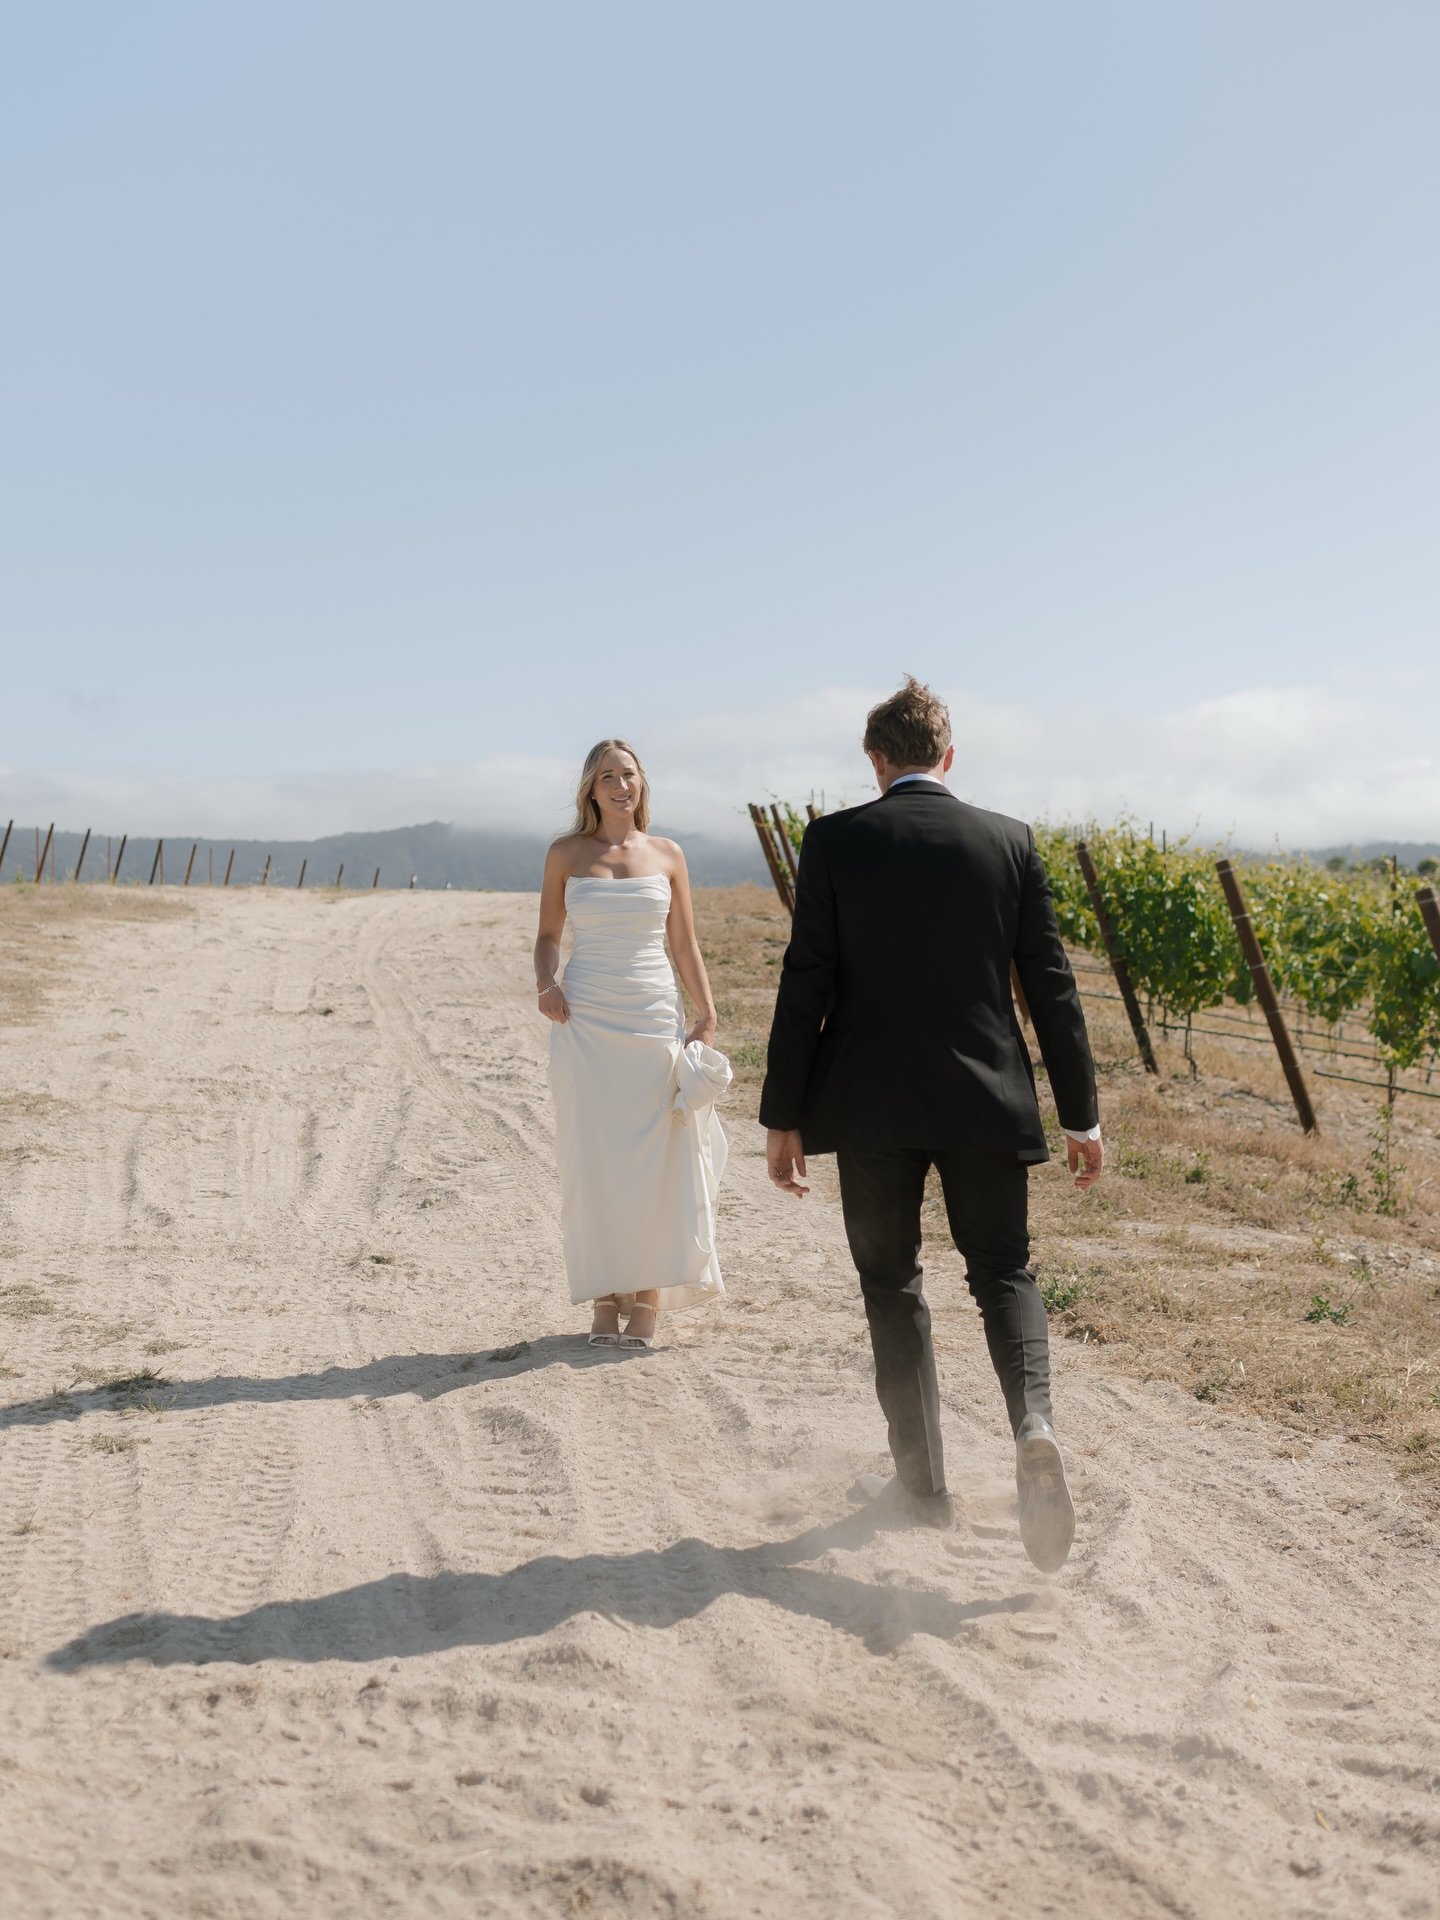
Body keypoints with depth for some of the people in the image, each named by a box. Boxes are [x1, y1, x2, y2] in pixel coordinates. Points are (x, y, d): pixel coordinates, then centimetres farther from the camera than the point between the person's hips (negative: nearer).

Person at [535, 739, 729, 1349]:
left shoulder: (667, 855, 7)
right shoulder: (565, 854, 5)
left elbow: (685, 943, 9)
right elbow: (548, 934, 12)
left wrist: (707, 1017, 2)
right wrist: (545, 982, -7)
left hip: (654, 1017, 1)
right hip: (585, 1021, -1)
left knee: (653, 1158, 0)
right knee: (592, 1157, 1)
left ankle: (647, 1299, 9)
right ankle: (605, 1301, 9)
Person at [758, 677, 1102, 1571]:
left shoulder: (835, 841, -4)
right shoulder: (1011, 841, 1)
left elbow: (805, 985, -6)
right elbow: (1051, 985, 2)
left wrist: (784, 1115, 0)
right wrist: (1082, 1114, 7)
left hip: (872, 1103, -1)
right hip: (985, 1101, 1)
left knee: (891, 1281, 14)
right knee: (1004, 1270, 12)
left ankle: (924, 1480, 18)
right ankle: (1034, 1423, -15)